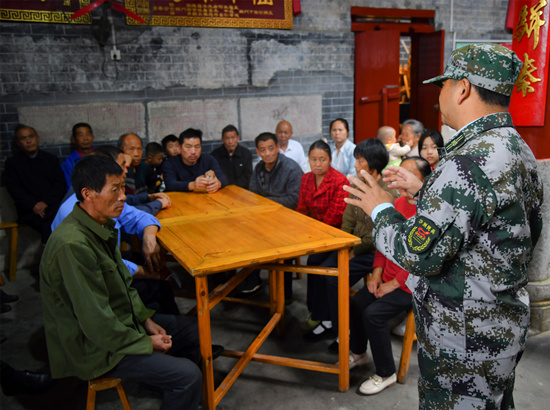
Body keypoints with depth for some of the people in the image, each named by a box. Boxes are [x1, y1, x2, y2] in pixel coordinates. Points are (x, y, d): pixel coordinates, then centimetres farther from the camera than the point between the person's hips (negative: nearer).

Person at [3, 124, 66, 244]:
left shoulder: (51, 159, 19)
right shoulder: (12, 163, 14)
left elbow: (61, 185, 9)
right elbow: (15, 190, 2)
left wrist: (46, 202, -9)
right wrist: (34, 205, -15)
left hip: (53, 204, 2)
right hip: (30, 211, -2)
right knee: (46, 224, -34)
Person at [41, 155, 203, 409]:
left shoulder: (101, 226, 2)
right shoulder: (73, 245, -30)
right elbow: (97, 322, -27)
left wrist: (145, 319, 3)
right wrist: (146, 343, -15)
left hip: (120, 320, 10)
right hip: (95, 347, -10)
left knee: (191, 329, 14)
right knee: (188, 375, -16)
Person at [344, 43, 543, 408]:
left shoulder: (470, 163, -28)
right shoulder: (519, 149, 5)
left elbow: (418, 254, -28)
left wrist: (380, 209, -12)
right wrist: (423, 191, 14)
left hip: (465, 342, -10)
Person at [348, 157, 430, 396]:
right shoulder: (399, 203, 7)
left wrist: (393, 284, -17)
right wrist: (377, 273, 3)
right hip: (388, 277, 8)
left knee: (373, 314, -21)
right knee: (355, 304, -2)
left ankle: (386, 374, 0)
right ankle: (358, 354, 24)